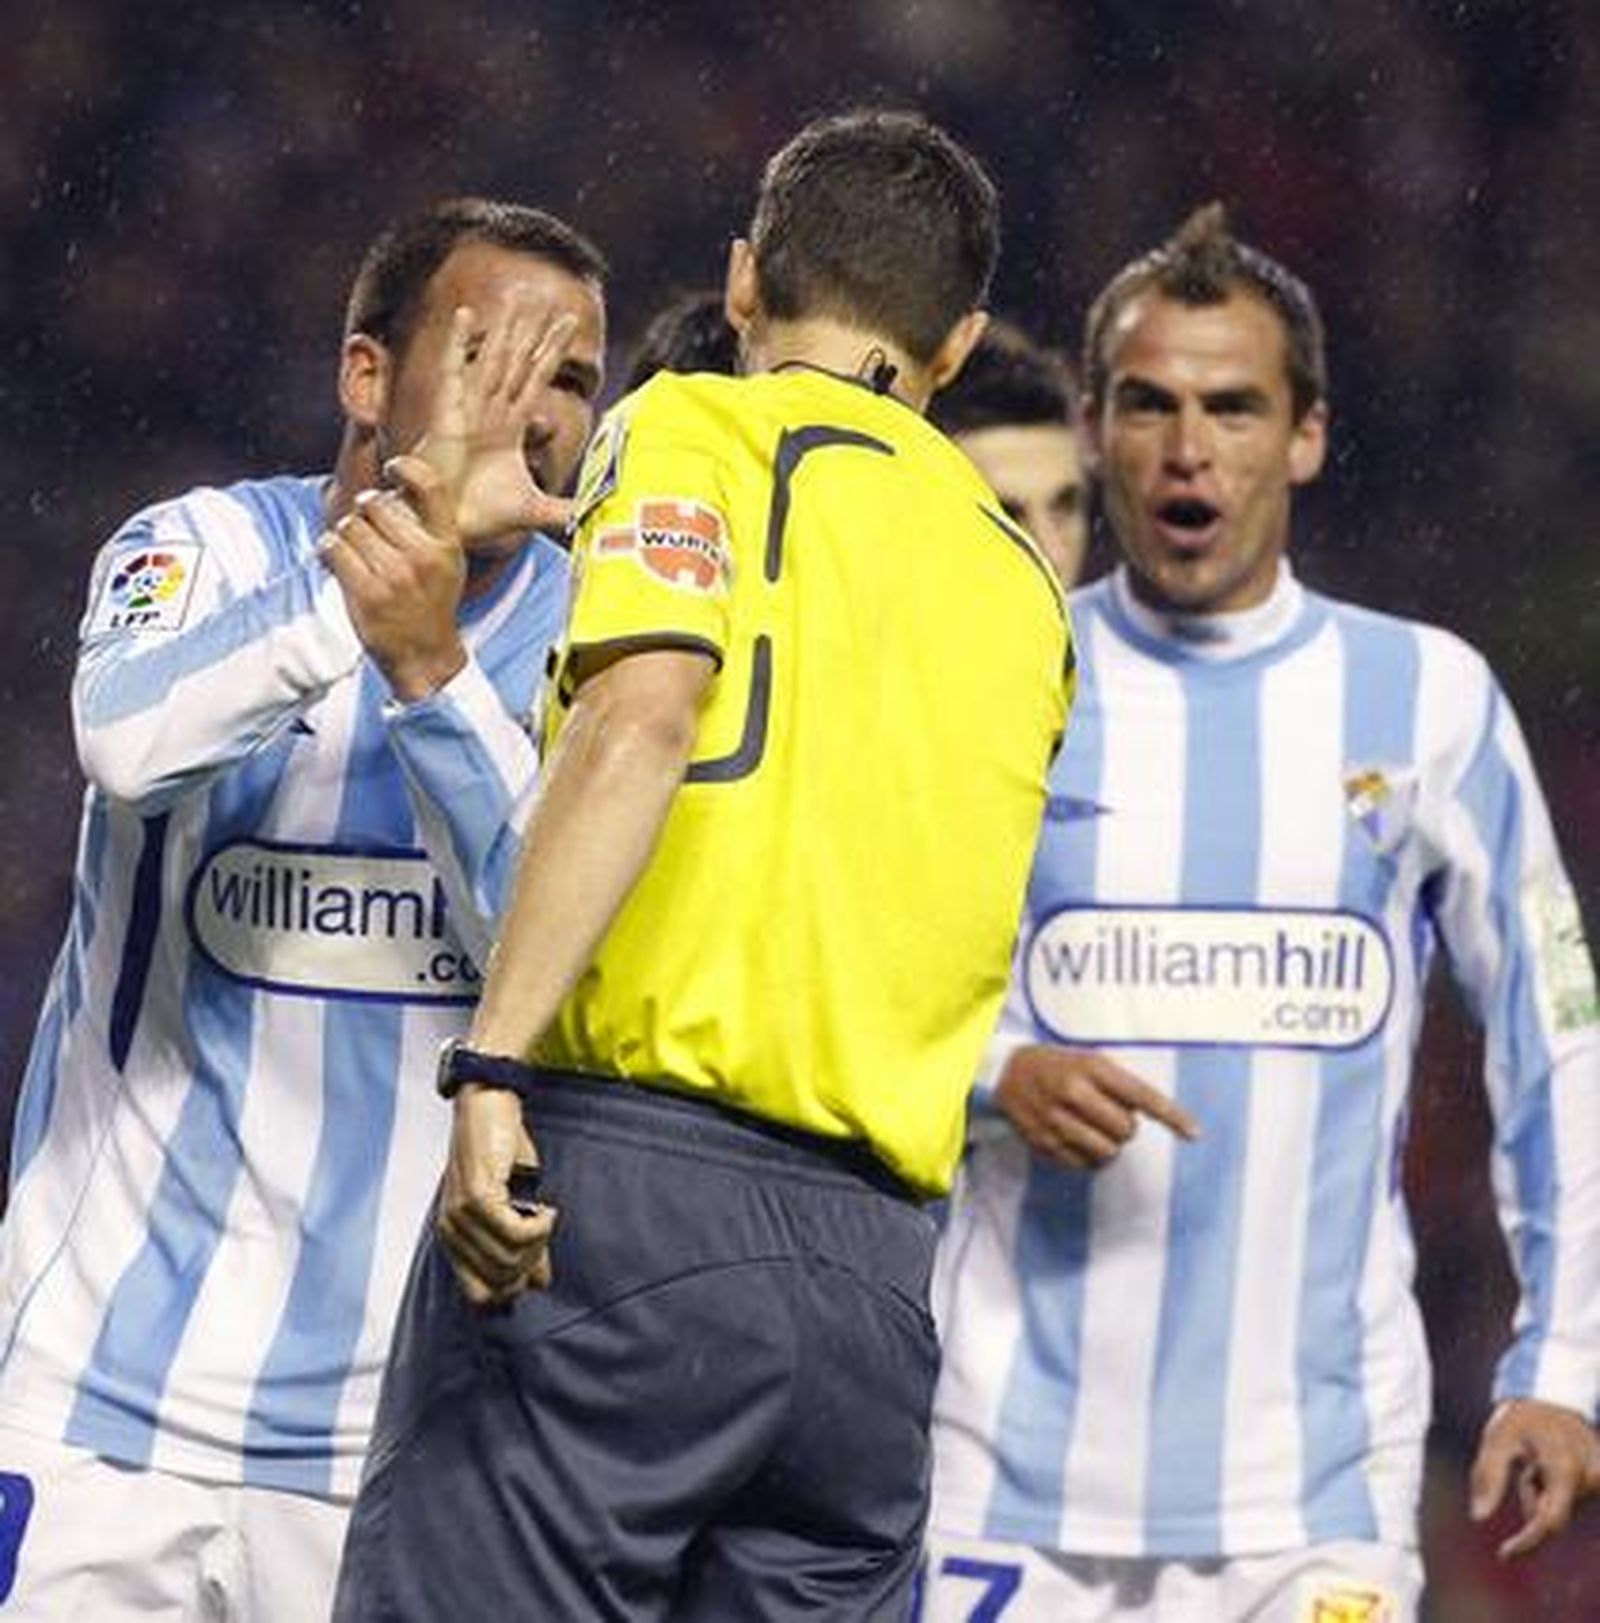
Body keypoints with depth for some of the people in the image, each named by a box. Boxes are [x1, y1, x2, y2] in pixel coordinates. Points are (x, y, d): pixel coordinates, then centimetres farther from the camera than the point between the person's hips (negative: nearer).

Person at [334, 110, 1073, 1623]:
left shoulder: (697, 432, 4)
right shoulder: (1019, 583, 23)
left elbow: (641, 720, -13)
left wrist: (491, 1065, -18)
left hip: (633, 1176, -6)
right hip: (880, 1265, 6)